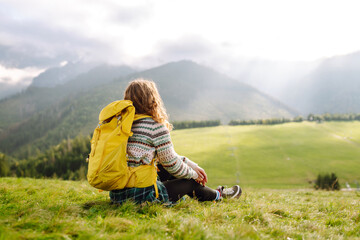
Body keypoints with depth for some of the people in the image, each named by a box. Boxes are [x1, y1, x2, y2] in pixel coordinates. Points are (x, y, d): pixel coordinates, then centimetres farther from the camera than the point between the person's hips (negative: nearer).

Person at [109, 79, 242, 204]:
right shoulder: (156, 127, -14)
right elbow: (171, 164, -7)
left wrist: (192, 166, 20)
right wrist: (193, 174, 14)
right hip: (140, 194, -8)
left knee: (167, 170, 24)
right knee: (190, 182, 14)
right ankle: (218, 195, 43)